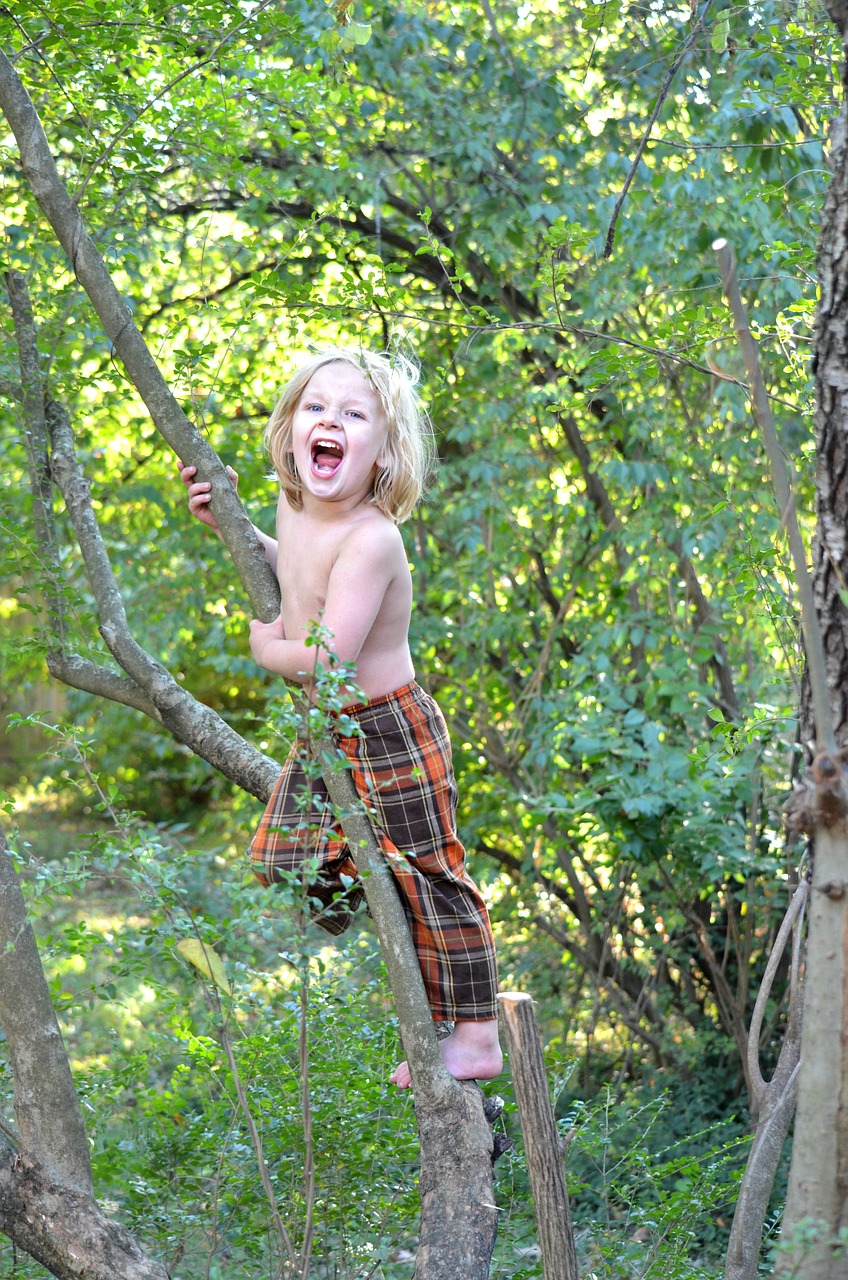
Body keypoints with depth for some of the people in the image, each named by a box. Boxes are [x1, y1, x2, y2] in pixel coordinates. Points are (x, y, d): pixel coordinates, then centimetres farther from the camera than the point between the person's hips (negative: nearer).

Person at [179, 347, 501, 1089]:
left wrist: (268, 649, -13)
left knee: (429, 879, 2)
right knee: (283, 862, 12)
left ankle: (477, 1037, 13)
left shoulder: (370, 539, -27)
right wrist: (228, 525, 15)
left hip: (388, 730, -8)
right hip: (325, 734, 8)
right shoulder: (296, 512, 1)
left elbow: (327, 656, -33)